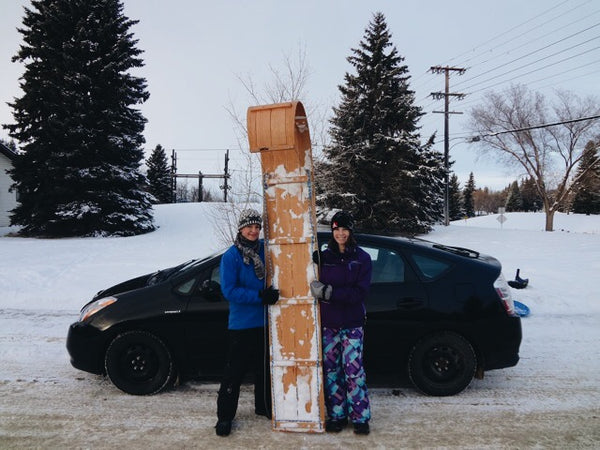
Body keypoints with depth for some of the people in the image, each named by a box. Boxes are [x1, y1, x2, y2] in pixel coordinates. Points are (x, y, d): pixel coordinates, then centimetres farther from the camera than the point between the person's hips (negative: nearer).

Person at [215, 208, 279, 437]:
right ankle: (224, 415, 18)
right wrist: (259, 296, -23)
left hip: (265, 321, 5)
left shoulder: (266, 250, 1)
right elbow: (229, 291, -16)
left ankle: (264, 406, 35)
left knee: (265, 367, 18)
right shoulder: (230, 256, -11)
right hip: (242, 323, -5)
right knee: (235, 371, 3)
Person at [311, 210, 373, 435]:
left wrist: (330, 292, -20)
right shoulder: (324, 256, 6)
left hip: (352, 323, -3)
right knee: (330, 369, 8)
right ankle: (337, 415, 22)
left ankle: (360, 417, 12)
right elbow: (316, 284, 2)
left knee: (353, 370, -3)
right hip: (328, 323, 3)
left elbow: (361, 292, -11)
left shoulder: (362, 258, -2)